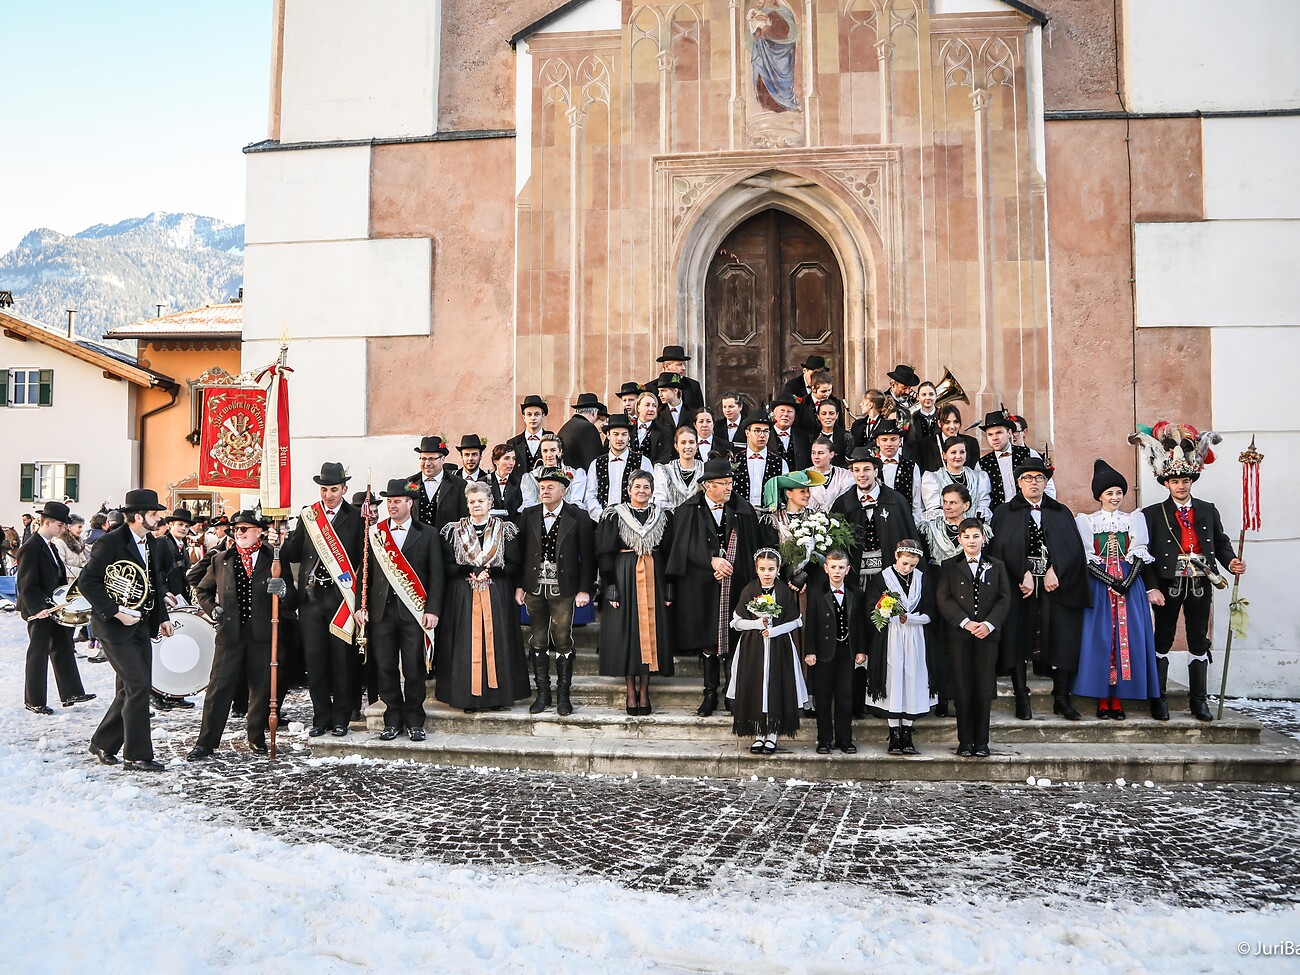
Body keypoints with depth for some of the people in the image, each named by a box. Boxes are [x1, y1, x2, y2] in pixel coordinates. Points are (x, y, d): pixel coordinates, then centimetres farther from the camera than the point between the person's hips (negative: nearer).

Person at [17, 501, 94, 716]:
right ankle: (34, 701, 12)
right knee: (38, 654, 1)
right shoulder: (30, 548, -18)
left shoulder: (50, 546, 11)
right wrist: (37, 608, -29)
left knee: (64, 649, 12)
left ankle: (71, 693, 19)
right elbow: (26, 584, -22)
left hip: (54, 607, 9)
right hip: (39, 611, -9)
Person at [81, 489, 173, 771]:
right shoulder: (110, 543, -15)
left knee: (132, 689, 12)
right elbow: (87, 581, -19)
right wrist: (116, 612, -21)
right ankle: (137, 755, -1)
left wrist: (162, 616, 14)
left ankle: (103, 744, 27)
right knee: (138, 686, -10)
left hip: (142, 625, 9)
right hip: (117, 627, -9)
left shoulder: (150, 542, 11)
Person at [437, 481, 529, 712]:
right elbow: (447, 566, 2)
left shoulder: (505, 530, 5)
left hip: (497, 596, 0)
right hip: (464, 597, 0)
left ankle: (497, 695, 6)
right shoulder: (454, 531, 7)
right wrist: (471, 571, -13)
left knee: (496, 642, -1)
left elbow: (514, 567, 1)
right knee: (467, 644, -2)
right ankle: (469, 697, 3)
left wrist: (489, 571, -13)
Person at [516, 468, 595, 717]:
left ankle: (563, 695, 11)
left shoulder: (578, 517, -2)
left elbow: (587, 555, -3)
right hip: (534, 589, 3)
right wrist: (519, 585, 2)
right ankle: (542, 693, 18)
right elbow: (520, 552, 8)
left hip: (563, 590, -3)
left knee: (563, 641, 0)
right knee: (537, 641, 8)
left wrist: (585, 589, -7)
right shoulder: (529, 515, 7)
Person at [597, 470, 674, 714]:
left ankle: (644, 692, 10)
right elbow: (606, 554, -1)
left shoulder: (664, 516, 7)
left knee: (651, 632, 2)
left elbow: (669, 554, 8)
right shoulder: (614, 516, 0)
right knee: (627, 631, -1)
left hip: (654, 578, 2)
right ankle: (631, 693, 7)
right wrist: (611, 586, -9)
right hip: (625, 577, -2)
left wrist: (669, 587, 1)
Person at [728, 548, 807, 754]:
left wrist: (774, 630, -12)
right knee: (754, 689, 2)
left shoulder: (786, 592, -2)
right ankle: (758, 735, 13)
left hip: (779, 647, 0)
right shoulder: (749, 591, -1)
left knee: (777, 688, 2)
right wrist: (758, 623, -14)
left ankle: (772, 735, 14)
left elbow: (795, 621, 1)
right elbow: (737, 622, 1)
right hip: (753, 647, 1)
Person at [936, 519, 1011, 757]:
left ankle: (981, 741, 10)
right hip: (958, 635, -1)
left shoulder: (997, 566, 13)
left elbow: (1004, 598, 5)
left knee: (984, 688, 1)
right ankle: (965, 741, 7)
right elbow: (943, 598, -2)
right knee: (962, 688, 0)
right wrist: (966, 622, -13)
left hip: (987, 634, 1)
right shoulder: (949, 567, 7)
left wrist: (989, 624, -10)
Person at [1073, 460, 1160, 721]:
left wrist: (1126, 583, -12)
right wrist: (1111, 582, -13)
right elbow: (1087, 559, -2)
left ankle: (1118, 699, 4)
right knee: (1100, 637, -5)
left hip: (1130, 584, 2)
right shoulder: (1086, 521, 6)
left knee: (1127, 637, -2)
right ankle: (1102, 699, 0)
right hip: (1099, 585, -2)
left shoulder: (1133, 520, 11)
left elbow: (1139, 556, 3)